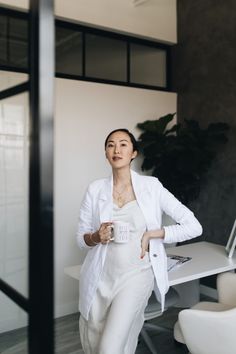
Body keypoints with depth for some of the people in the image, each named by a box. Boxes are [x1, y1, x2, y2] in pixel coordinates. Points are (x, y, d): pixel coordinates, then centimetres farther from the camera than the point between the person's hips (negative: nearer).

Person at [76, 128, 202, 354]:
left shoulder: (151, 186, -5)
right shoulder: (95, 189, 1)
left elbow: (194, 227, -6)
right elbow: (81, 238, 7)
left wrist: (150, 235, -11)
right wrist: (96, 237, -14)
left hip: (136, 273, -2)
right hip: (101, 276, 3)